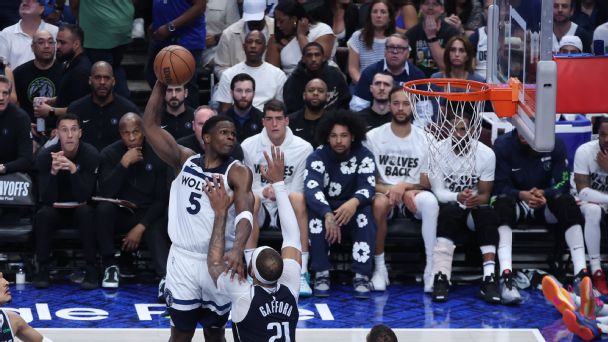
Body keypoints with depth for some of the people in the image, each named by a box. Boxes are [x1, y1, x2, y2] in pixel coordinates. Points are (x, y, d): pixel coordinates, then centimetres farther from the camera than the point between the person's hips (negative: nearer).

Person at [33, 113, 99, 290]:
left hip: (80, 208, -1)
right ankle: (42, 270, -20)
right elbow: (46, 198, -22)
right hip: (55, 209, 1)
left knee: (87, 212, -34)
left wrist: (73, 169, -41)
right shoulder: (45, 156, -16)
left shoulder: (91, 154, -18)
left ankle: (91, 271, -28)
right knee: (43, 214, -31)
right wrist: (53, 172, -40)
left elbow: (84, 197, -25)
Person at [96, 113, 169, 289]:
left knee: (157, 234, -31)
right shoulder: (109, 154, -3)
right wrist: (124, 164, -25)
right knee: (103, 208, -30)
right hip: (120, 213, 1)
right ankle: (110, 265, -17)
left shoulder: (157, 154, -4)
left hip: (148, 215, -1)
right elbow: (106, 194, -16)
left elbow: (161, 199, -4)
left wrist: (141, 227, -15)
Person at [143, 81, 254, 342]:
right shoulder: (185, 161, 3)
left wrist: (238, 249, -42)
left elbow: (245, 214, -23)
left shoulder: (237, 173, -8)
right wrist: (161, 84, -11)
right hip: (183, 258, 2)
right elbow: (150, 125, -1)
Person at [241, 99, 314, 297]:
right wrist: (263, 192, -21)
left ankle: (302, 273, -36)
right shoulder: (248, 146, 2)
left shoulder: (303, 148, 0)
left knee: (297, 198, -35)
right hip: (261, 210, 1)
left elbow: (299, 189, -3)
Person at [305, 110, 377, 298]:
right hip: (325, 207, -1)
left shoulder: (364, 156, -8)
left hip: (352, 210, 1)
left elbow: (368, 187, -21)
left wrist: (354, 202, -45)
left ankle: (361, 276, -33)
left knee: (365, 212, -32)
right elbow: (311, 190, -28)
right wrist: (328, 215, -47)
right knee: (315, 213, -33)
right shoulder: (317, 158, -12)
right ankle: (321, 275, -28)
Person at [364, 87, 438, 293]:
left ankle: (432, 268, -33)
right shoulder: (373, 137, 2)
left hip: (411, 193, 0)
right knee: (379, 203, -37)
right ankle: (379, 267, -23)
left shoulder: (423, 139, 3)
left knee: (430, 201, -34)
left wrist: (404, 186, -15)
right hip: (382, 192, 0)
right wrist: (388, 190, -17)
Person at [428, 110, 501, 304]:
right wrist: (458, 197, -34)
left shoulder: (486, 154, -6)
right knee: (451, 210, -36)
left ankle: (489, 279, -40)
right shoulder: (437, 151, -9)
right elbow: (438, 192, -12)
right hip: (448, 208, -1)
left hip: (474, 208, 1)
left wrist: (477, 199, -29)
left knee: (487, 213, -33)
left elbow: (485, 194, -3)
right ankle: (441, 278, -46)